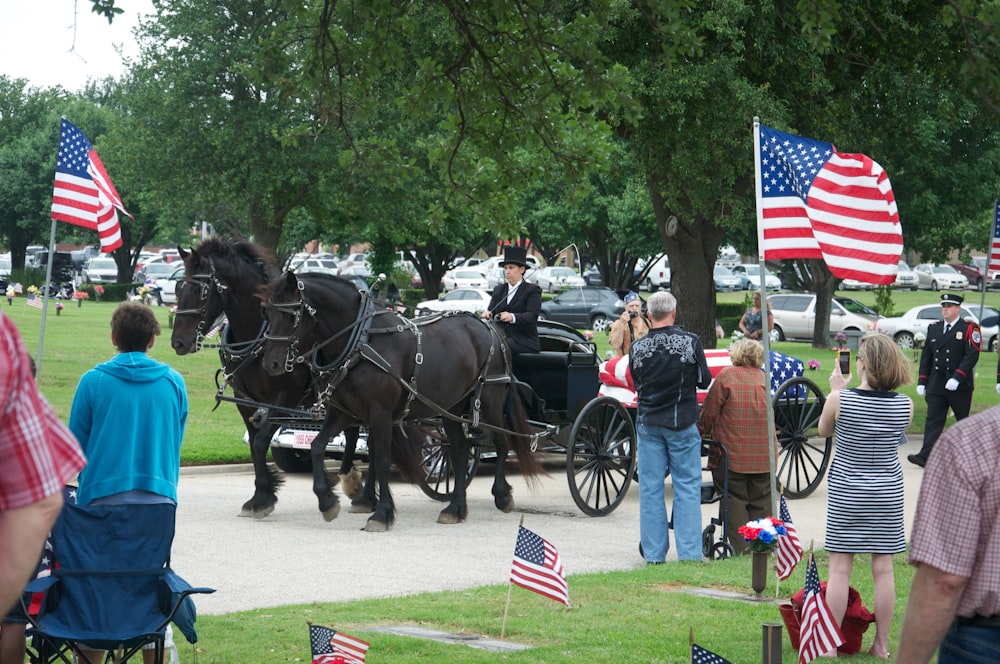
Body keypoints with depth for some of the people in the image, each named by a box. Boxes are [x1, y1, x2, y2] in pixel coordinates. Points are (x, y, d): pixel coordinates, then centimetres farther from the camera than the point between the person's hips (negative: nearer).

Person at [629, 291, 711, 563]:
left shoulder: (638, 347, -4)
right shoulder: (690, 342, -9)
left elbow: (637, 384, 8)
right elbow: (704, 380, 1)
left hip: (648, 422, 2)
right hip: (682, 422, -2)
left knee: (650, 489, 7)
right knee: (687, 488, 3)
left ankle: (653, 553, 9)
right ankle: (689, 553, 1)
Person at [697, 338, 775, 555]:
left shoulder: (727, 375, -6)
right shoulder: (764, 378, 8)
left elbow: (709, 413, -4)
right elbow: (769, 413, 14)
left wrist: (700, 434, 9)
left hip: (733, 453, -4)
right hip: (764, 454, 4)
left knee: (735, 499, 2)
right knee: (761, 501, 12)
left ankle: (741, 548, -4)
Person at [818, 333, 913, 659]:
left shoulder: (840, 400, -14)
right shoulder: (904, 405, -7)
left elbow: (824, 430, 5)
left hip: (846, 492, -2)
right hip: (888, 492, 2)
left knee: (840, 569, 3)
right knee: (883, 568, 7)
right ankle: (881, 645, 12)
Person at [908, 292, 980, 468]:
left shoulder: (969, 329, -5)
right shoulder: (933, 328, 12)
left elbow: (972, 355, -14)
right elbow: (926, 355, 14)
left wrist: (957, 378, -23)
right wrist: (922, 381, 7)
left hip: (960, 386, -4)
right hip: (936, 386, 4)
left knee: (964, 421, 10)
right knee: (933, 421, -5)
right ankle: (925, 457, -13)